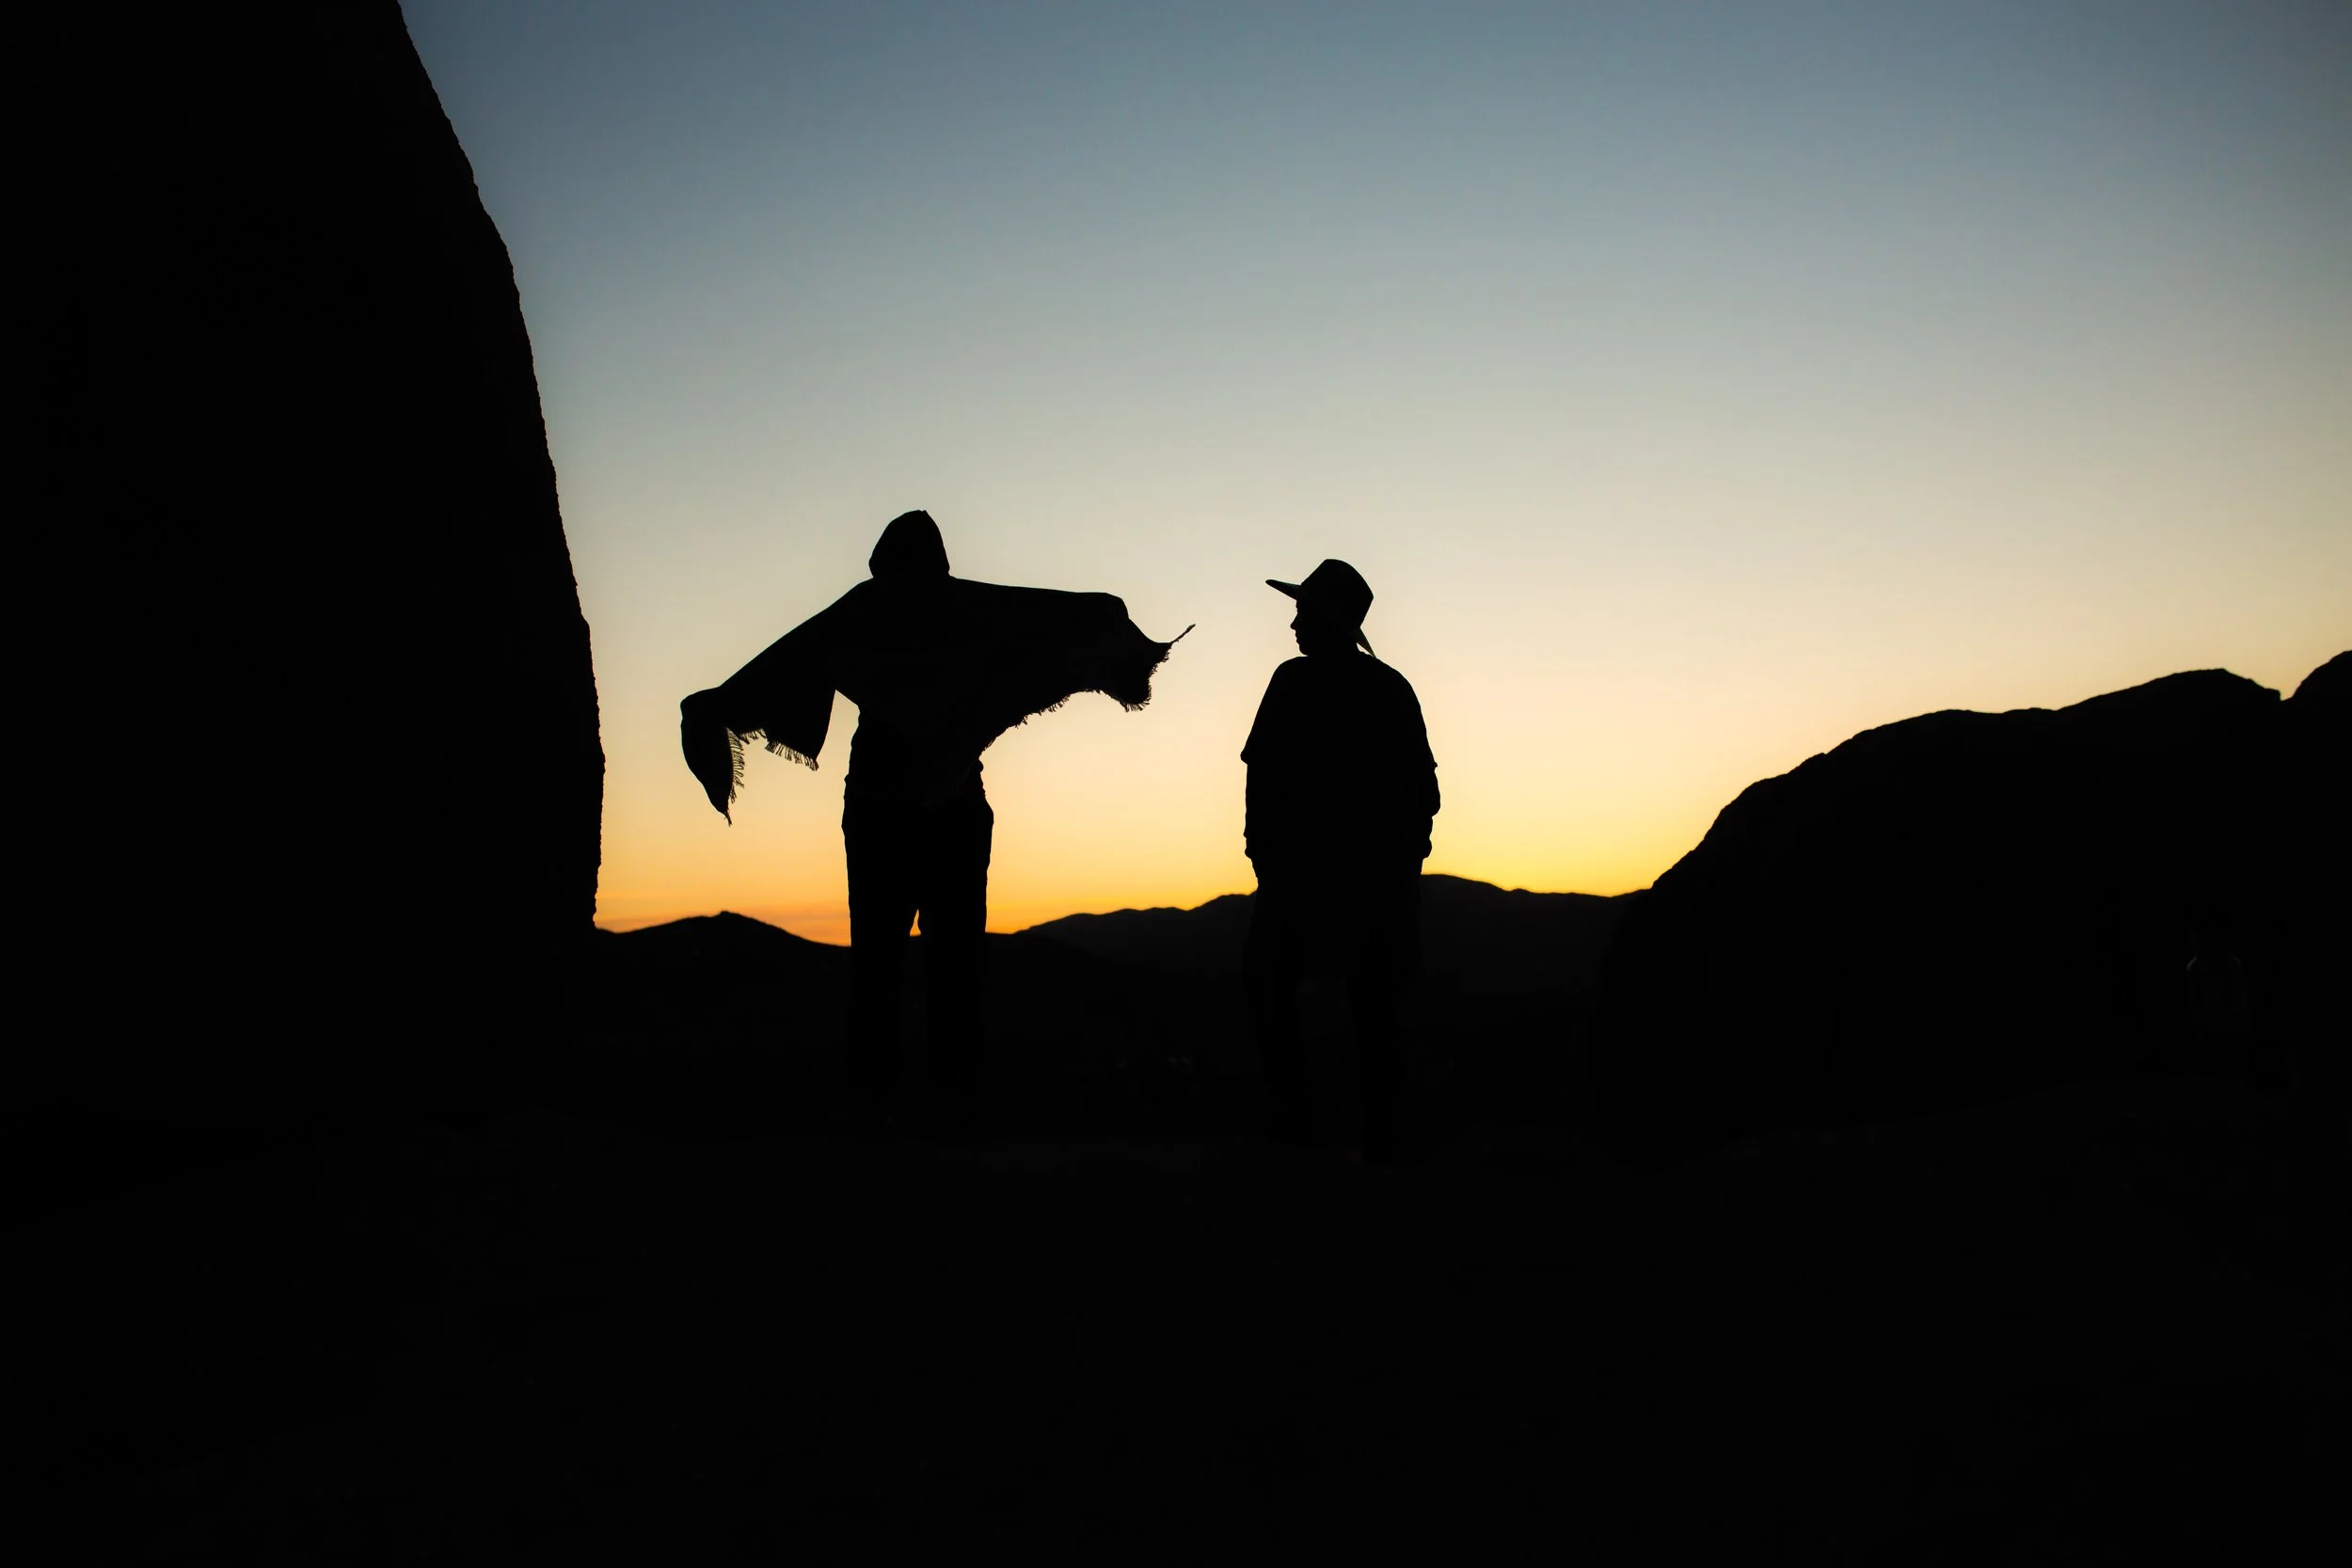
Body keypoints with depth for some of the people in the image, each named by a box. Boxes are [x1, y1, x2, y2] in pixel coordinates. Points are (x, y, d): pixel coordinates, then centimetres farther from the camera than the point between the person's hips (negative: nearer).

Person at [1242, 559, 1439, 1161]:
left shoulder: (1296, 681, -5)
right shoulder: (1394, 687, 12)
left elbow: (1265, 773, -11)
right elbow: (1425, 782, 13)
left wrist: (1260, 848, -5)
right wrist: (1408, 850, 19)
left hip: (1305, 864, -5)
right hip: (1386, 875, 5)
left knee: (1270, 982, 8)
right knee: (1375, 1000, 8)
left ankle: (1292, 1110, -2)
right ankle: (1384, 1131, 5)